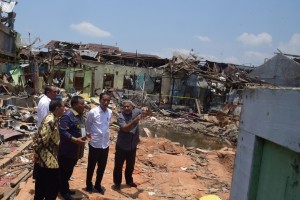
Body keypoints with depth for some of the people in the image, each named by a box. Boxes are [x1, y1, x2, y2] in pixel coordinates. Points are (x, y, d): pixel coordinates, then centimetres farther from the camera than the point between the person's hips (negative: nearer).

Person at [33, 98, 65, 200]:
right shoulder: (50, 121, -24)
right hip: (47, 159, -9)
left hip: (49, 158, 9)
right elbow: (41, 139, -25)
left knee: (42, 184, 21)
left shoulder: (54, 119, 6)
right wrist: (36, 155, -15)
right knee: (53, 186, 2)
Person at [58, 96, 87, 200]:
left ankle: (65, 188, 37)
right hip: (67, 150, -9)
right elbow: (62, 132, -28)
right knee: (64, 171, 8)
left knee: (69, 171, 22)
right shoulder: (67, 115, -22)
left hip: (76, 150, 9)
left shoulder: (80, 115, 9)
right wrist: (75, 140, -31)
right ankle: (63, 191, 23)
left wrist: (85, 135, 10)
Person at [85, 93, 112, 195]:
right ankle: (89, 185, 34)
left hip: (105, 144, 4)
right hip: (94, 144, -4)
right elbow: (87, 126, 0)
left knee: (102, 167, 16)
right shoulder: (92, 112, -16)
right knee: (91, 166, 13)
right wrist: (90, 135, 9)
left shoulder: (110, 112, -2)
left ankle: (98, 185, 36)